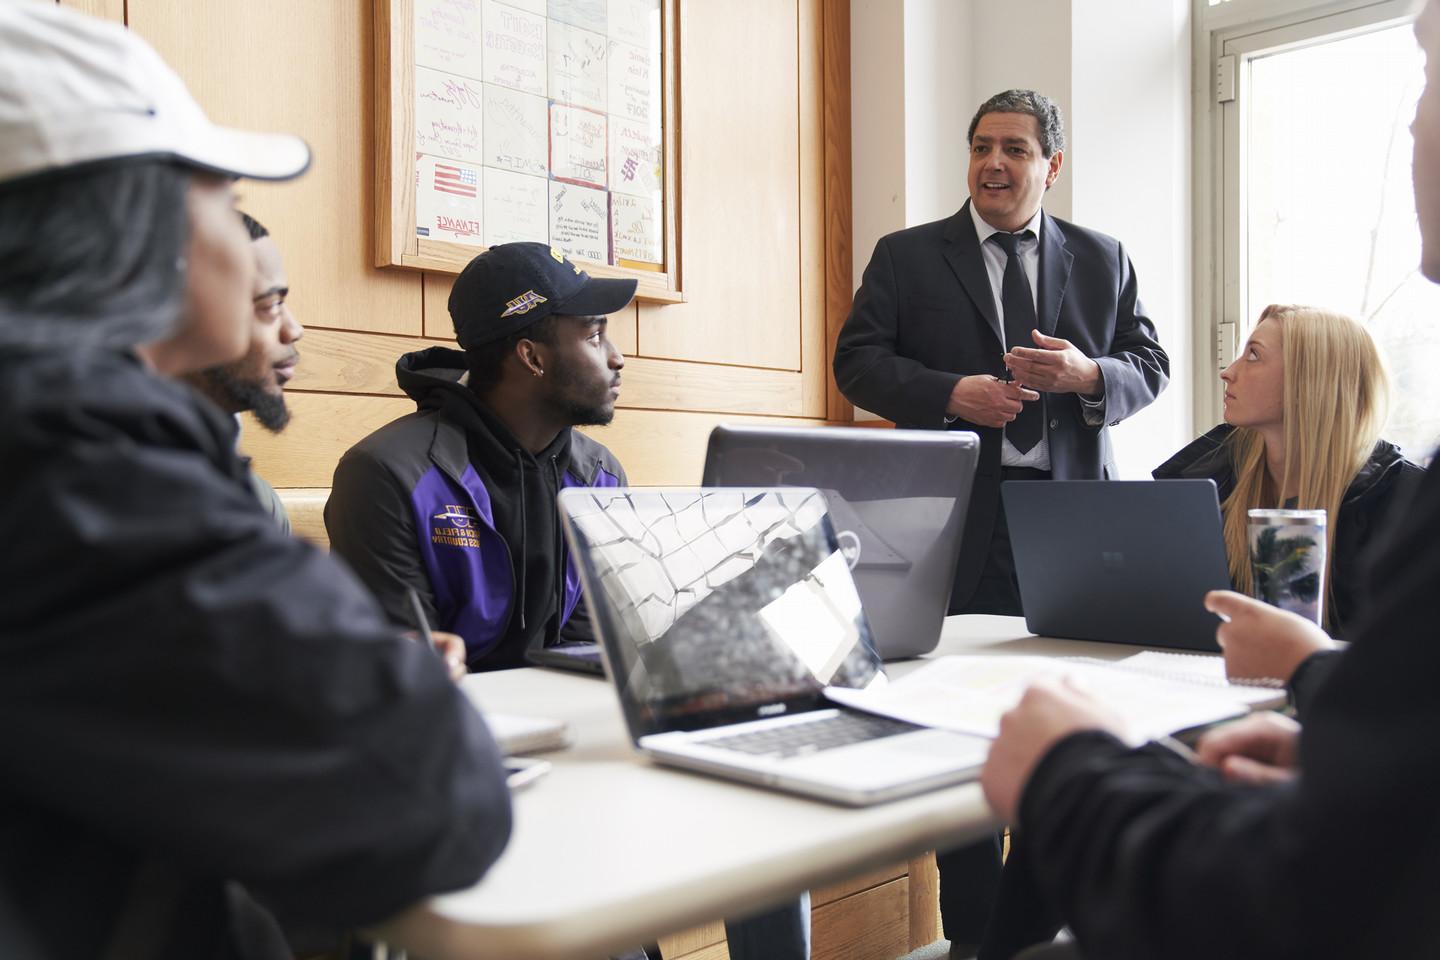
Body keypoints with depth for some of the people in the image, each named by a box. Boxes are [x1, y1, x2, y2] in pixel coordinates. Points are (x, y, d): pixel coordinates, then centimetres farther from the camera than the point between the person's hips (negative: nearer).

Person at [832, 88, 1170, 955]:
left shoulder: (1103, 259, 14)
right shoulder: (906, 257, 8)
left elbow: (1152, 365, 12)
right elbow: (858, 361, 1)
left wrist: (1088, 374, -10)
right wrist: (950, 393, -15)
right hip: (959, 520, -1)